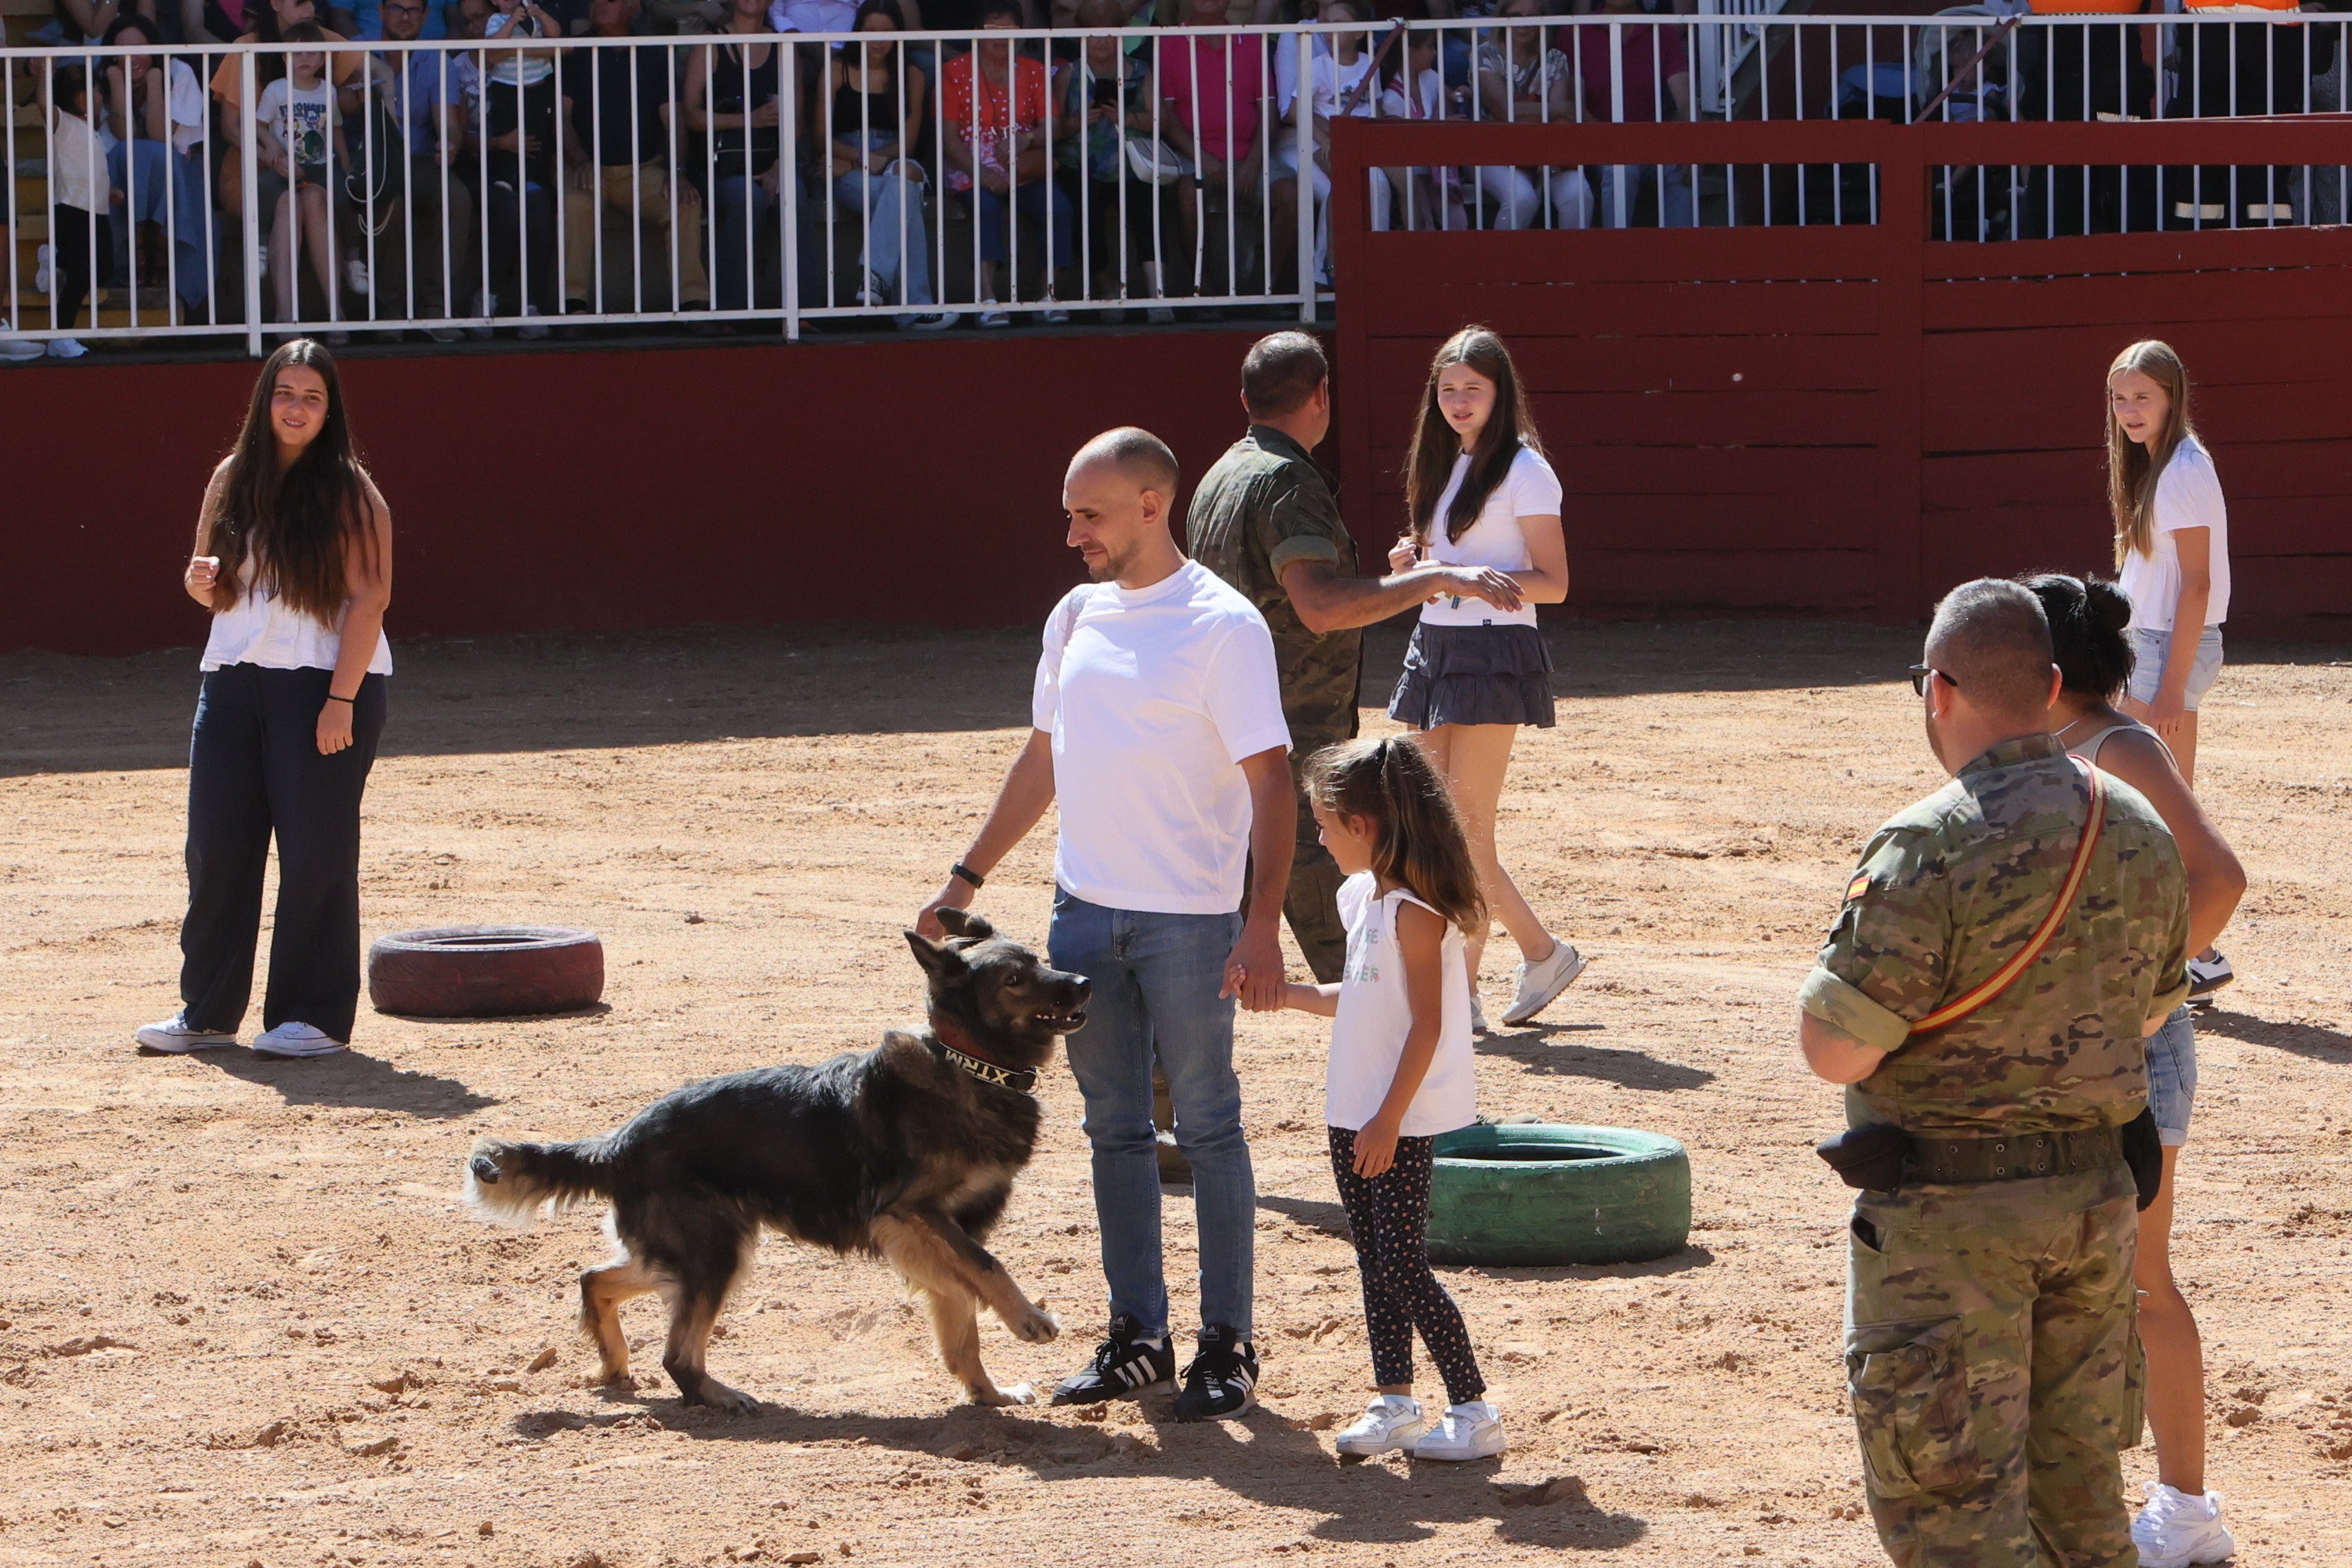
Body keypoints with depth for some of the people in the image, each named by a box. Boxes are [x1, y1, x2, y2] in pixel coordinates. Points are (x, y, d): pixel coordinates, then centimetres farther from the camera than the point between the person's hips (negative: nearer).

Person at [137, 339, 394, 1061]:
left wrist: (342, 699, -18)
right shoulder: (232, 480, 10)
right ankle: (206, 1011, 14)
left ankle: (315, 1015, 5)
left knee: (315, 853, -3)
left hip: (326, 685, -5)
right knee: (215, 846, 5)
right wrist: (200, 581, -5)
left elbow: (370, 598, -11)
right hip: (233, 679, 5)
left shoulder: (349, 491, -6)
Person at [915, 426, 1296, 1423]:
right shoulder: (1078, 617, 10)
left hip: (1188, 919, -7)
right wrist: (968, 879, 18)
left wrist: (1262, 926, -22)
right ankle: (1137, 1338, 18)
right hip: (1084, 908, 7)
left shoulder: (1223, 627, -11)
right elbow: (1043, 760, 20)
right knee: (1115, 1129, 10)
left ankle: (1227, 1347, 6)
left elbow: (1271, 780, -14)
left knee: (1207, 1127, -1)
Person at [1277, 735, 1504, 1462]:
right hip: (1355, 1115, 9)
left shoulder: (1414, 911, -18)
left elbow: (1427, 1026, -20)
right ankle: (1393, 1400, 20)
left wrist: (1389, 1120, -21)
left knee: (1404, 1268, -8)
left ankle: (1475, 1412, -3)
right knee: (1375, 1263, 12)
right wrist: (1287, 994, 18)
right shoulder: (1364, 897, 10)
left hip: (1402, 1122, -9)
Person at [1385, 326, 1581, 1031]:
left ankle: (1461, 992, 0)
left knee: (1466, 830, -9)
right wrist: (1411, 565, 2)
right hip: (1434, 647, 8)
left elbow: (1552, 583, -11)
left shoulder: (1524, 471, -8)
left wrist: (1474, 580, -24)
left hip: (1496, 652, -8)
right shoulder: (1444, 466, 16)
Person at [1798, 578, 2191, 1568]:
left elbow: (1834, 1050, -19)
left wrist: (1839, 964, 0)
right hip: (2096, 1195, 7)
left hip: (1950, 1218, -7)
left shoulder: (1932, 850, -20)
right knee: (2076, 1482, 18)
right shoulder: (2139, 834, 3)